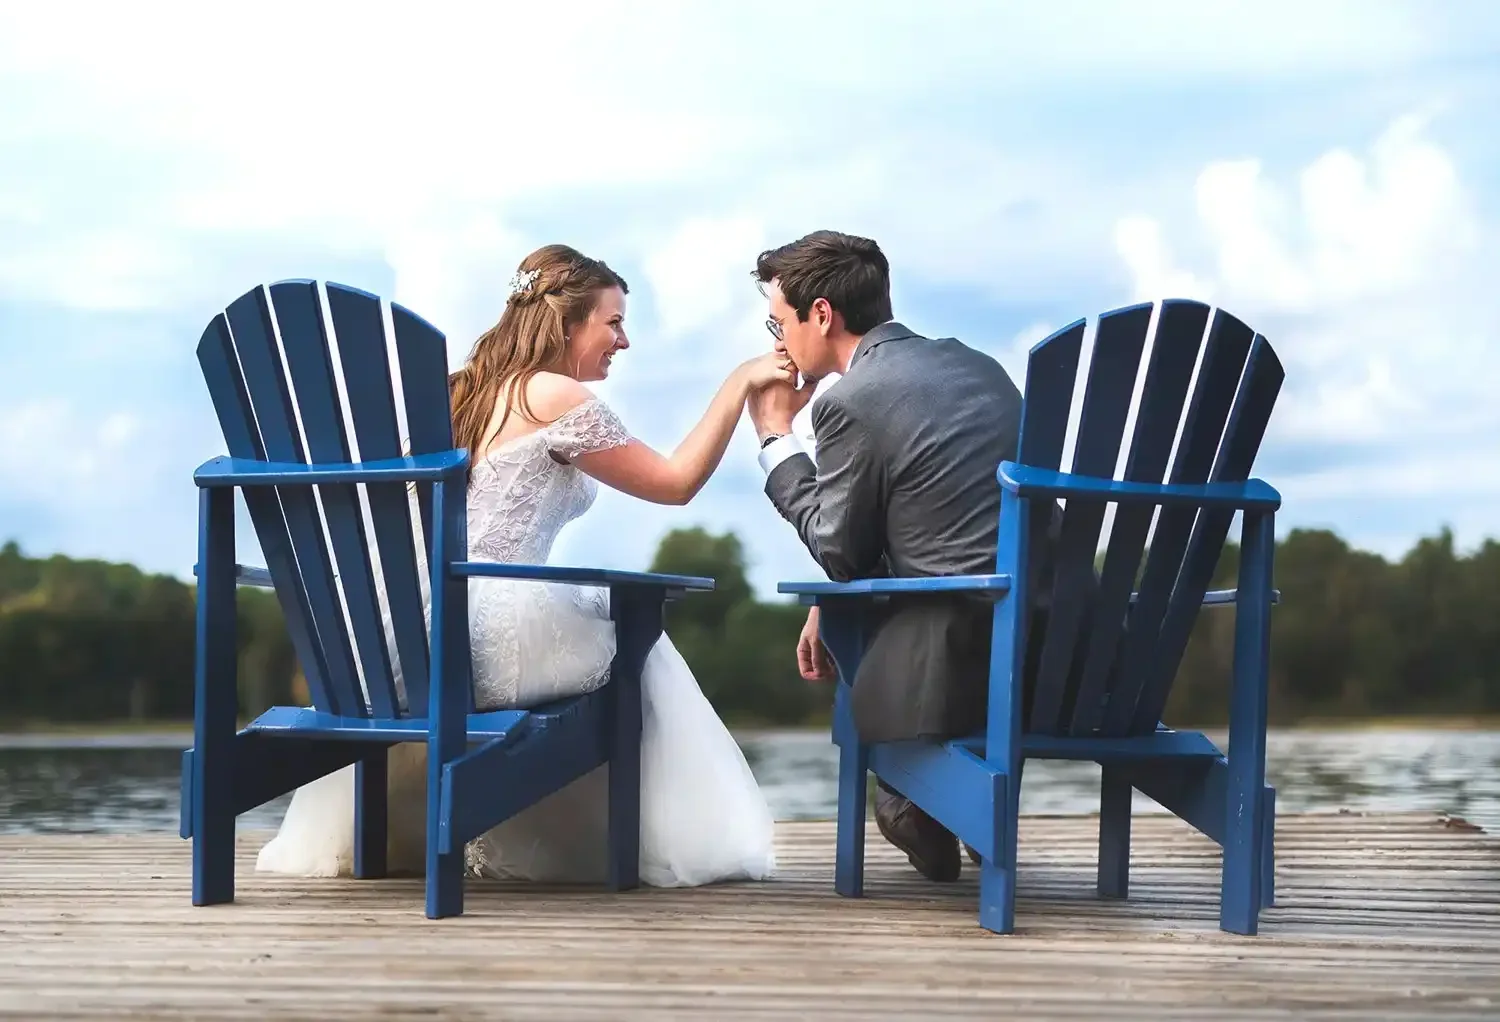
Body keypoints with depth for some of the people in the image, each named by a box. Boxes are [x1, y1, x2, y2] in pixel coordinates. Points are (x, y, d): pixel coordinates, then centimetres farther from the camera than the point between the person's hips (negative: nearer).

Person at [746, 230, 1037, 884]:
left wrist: (776, 437, 9)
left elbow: (840, 553, 0)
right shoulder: (972, 364, 13)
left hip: (965, 659, -7)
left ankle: (916, 808, 27)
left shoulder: (851, 401, -11)